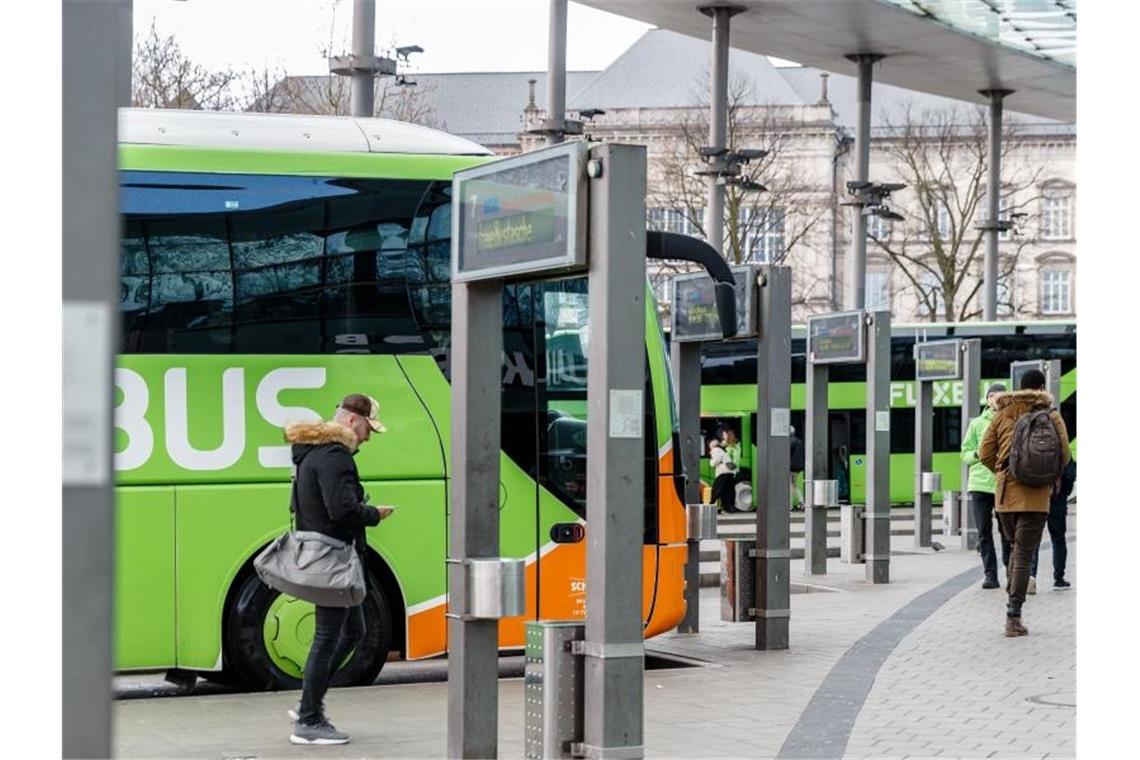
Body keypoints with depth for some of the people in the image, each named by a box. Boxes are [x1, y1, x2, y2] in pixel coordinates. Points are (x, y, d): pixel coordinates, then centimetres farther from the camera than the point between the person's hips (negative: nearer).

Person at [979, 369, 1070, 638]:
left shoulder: (1002, 414, 7)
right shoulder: (1052, 416, 0)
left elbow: (985, 453, 4)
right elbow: (1064, 456, -3)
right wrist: (1051, 477, 16)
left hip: (1005, 493, 3)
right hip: (1035, 496, -3)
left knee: (1016, 547, 22)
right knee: (1024, 555, -3)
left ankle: (1013, 609, 15)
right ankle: (1013, 618, -9)